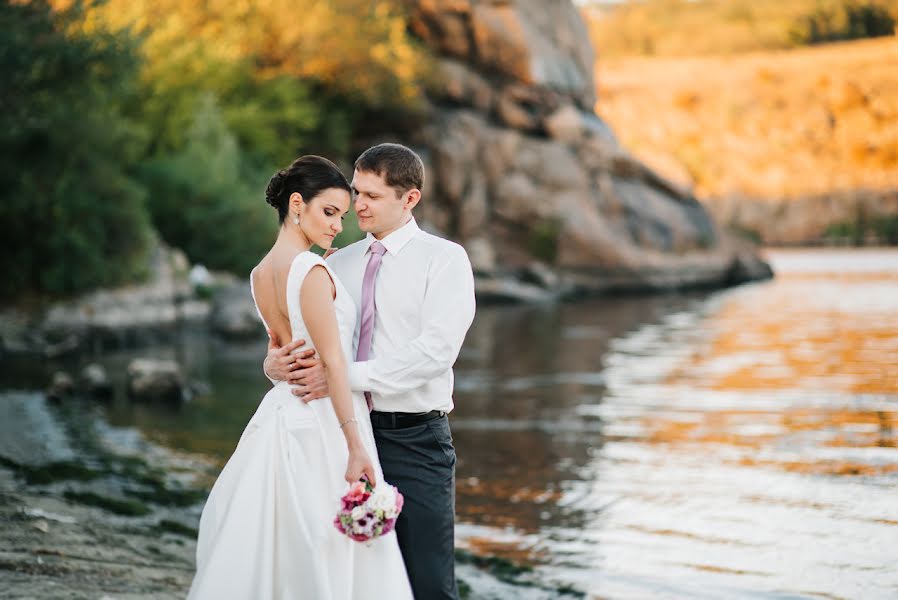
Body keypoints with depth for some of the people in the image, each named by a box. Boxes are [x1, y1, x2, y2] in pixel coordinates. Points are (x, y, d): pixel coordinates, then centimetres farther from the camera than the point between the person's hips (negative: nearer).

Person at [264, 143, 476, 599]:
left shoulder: (444, 259, -3)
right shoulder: (338, 264, 13)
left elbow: (436, 349, -16)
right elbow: (295, 331, 8)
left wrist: (345, 376, -22)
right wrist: (275, 362, -17)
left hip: (415, 440, -5)